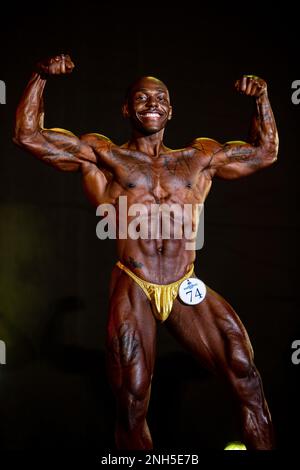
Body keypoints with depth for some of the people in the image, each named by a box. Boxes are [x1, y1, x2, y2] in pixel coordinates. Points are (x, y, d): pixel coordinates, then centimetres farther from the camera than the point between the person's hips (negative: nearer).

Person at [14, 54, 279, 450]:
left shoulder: (200, 157, 17)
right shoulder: (101, 155, 8)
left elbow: (266, 151, 28)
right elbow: (27, 135, 5)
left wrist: (262, 99, 17)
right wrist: (41, 77, -2)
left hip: (187, 289, 2)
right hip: (133, 289, -2)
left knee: (247, 379, -10)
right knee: (132, 405, -3)